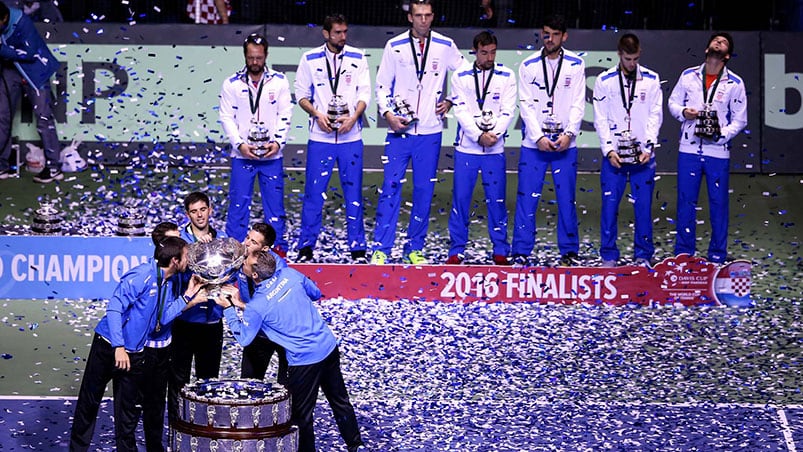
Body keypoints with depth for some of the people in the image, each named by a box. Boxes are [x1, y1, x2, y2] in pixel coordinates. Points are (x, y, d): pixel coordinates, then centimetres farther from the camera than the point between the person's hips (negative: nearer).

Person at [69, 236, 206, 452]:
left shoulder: (169, 283, 4)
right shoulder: (142, 275, -21)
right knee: (89, 402, 6)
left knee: (129, 409, 11)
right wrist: (118, 347, -30)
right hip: (109, 347, -7)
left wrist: (187, 296, -9)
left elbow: (163, 317, -2)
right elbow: (114, 308, -25)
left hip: (134, 353, 7)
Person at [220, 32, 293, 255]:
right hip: (242, 155, 0)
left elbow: (285, 115, 5)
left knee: (275, 203, 3)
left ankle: (278, 248, 12)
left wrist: (278, 142, -8)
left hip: (271, 154, 0)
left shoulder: (279, 81, 5)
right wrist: (240, 144, -9)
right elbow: (227, 117, 3)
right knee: (238, 203, 1)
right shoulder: (232, 84, 3)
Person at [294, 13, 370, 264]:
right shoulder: (310, 59, 3)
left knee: (354, 193, 3)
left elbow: (364, 93, 4)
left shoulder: (358, 58, 5)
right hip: (320, 136, -1)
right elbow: (301, 93, 6)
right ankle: (306, 247, 10)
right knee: (313, 192, 0)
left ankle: (358, 248, 11)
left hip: (351, 136, 1)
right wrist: (317, 114, -10)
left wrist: (353, 117, -12)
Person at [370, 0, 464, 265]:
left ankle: (415, 248, 14)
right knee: (391, 187, -5)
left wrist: (450, 101, 6)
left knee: (424, 190, 5)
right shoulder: (395, 46, 2)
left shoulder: (446, 46, 4)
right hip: (399, 129, -1)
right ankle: (381, 248, -1)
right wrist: (388, 113, -9)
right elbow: (382, 85, 4)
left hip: (430, 132, 1)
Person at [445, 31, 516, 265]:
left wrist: (494, 134, -15)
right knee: (460, 198, 1)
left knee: (496, 199, 2)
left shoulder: (506, 76, 5)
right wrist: (479, 136, -15)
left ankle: (500, 250, 13)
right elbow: (461, 111, -4)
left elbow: (508, 111, 0)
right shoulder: (461, 76, 3)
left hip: (495, 149, 0)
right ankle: (456, 250, 10)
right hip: (466, 148, 0)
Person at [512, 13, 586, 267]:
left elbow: (578, 103, 1)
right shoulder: (528, 66, 3)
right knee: (527, 198, -2)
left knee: (567, 199, 3)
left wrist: (569, 134, -12)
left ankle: (569, 251, 13)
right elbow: (526, 104, -1)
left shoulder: (576, 65, 4)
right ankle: (521, 252, 4)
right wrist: (539, 137, -11)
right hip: (533, 143, 0)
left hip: (565, 144, 0)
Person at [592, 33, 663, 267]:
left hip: (643, 155, 1)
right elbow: (601, 119, 2)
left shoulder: (651, 79, 6)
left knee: (643, 205, 2)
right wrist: (609, 149, -8)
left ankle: (643, 255, 12)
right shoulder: (604, 81, 4)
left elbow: (655, 115, 5)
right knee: (610, 204, -2)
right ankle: (609, 255, 8)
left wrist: (648, 147, -6)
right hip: (614, 154, 0)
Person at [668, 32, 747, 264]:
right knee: (686, 202, 4)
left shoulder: (735, 83, 1)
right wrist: (683, 112, -8)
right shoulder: (689, 76, 6)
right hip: (689, 149, 1)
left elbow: (739, 119, 3)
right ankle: (683, 254, 14)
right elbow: (673, 101, 14)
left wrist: (721, 134, -13)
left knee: (718, 203, 3)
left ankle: (717, 256, 13)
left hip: (718, 152, -1)